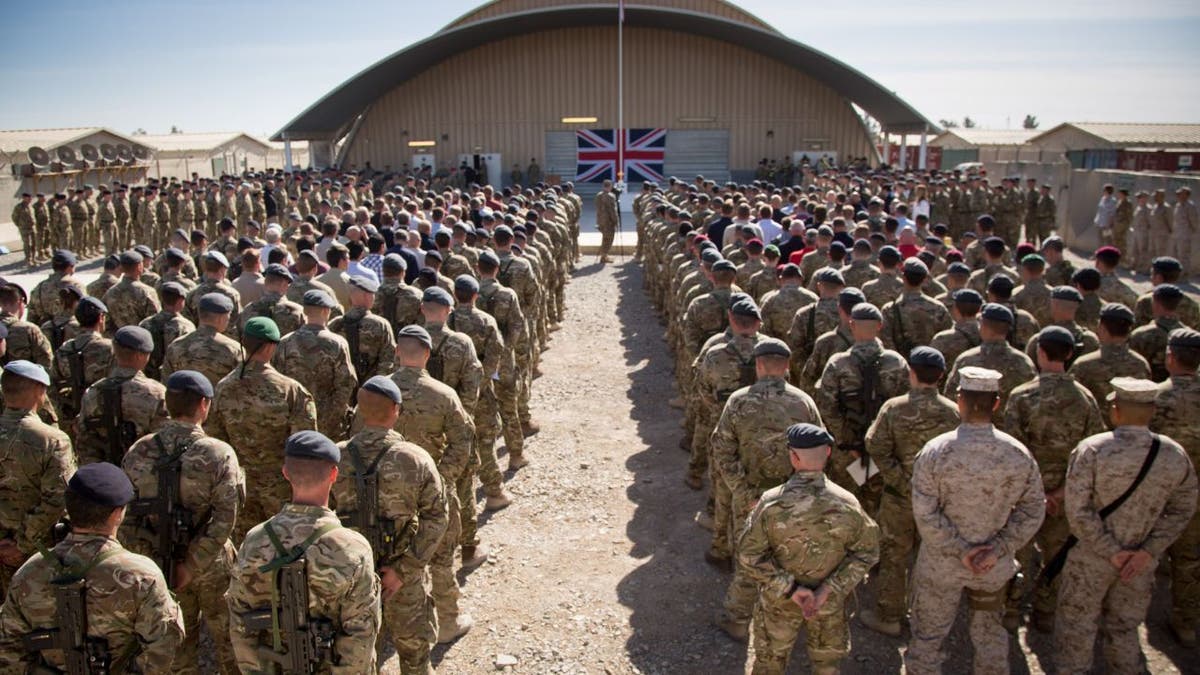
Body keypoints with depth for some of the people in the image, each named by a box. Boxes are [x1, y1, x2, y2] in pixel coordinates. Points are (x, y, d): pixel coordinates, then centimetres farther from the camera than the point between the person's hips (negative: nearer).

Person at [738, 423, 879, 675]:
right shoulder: (847, 505, -21)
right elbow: (867, 552, -12)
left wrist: (789, 588, -18)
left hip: (779, 599, -1)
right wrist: (829, 589, -13)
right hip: (830, 604, 1)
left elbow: (749, 555, -22)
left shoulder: (771, 503, -26)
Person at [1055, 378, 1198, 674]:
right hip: (1141, 562, 3)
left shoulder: (1091, 450, -19)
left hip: (1091, 558, -3)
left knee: (1076, 627, 12)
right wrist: (1148, 552, -6)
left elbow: (1078, 511, -21)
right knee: (1124, 628, 20)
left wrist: (1112, 552, -13)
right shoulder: (1175, 456, -7)